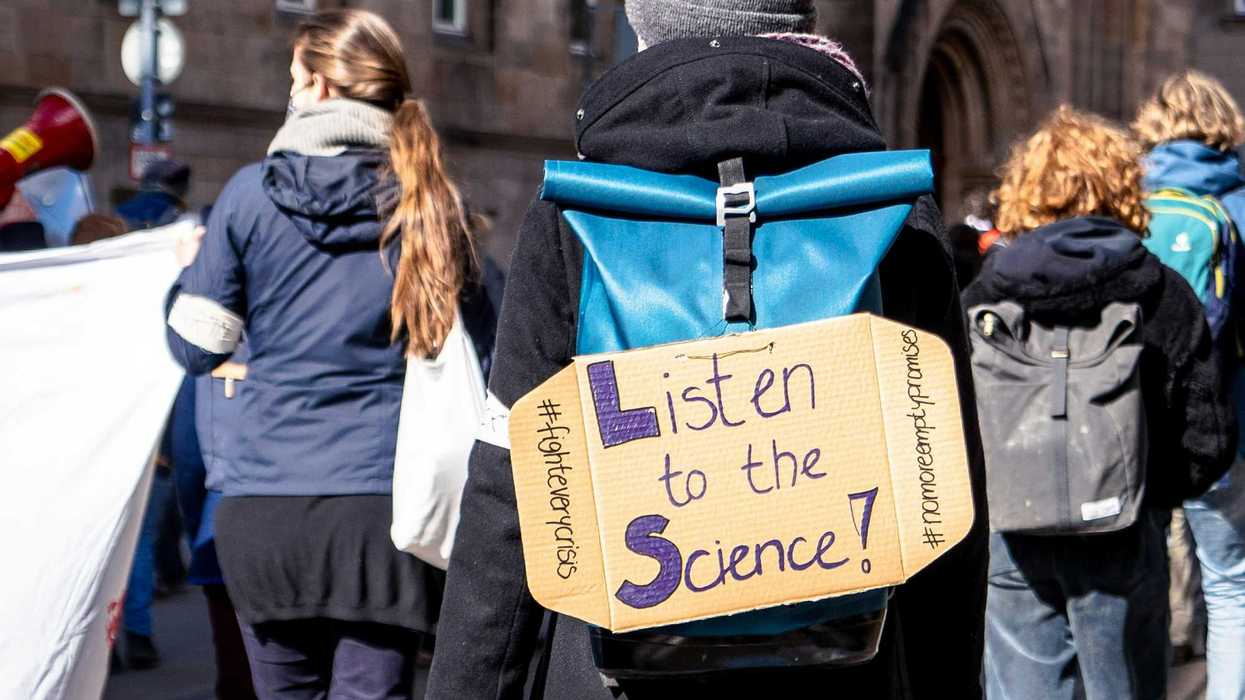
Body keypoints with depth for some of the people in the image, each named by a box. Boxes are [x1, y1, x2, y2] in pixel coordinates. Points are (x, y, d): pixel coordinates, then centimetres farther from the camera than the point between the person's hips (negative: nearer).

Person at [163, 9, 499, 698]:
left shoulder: (249, 194, 0)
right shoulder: (428, 199, 2)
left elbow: (196, 347, 4)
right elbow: (478, 340, 11)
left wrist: (186, 273, 24)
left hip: (265, 505, 0)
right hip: (383, 504, 0)